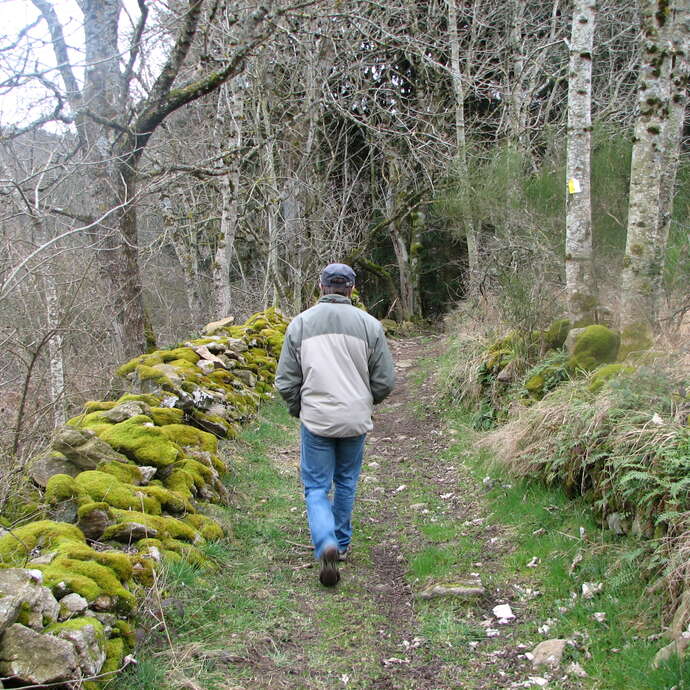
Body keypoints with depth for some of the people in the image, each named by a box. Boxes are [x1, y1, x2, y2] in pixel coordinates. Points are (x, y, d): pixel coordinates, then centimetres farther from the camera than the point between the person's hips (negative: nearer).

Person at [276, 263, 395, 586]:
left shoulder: (301, 323, -4)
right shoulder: (369, 324, -4)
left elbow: (285, 381, -2)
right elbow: (385, 381, -1)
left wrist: (299, 410, 16)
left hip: (315, 420, -1)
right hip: (355, 420, 1)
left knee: (316, 488, 7)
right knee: (346, 482, 20)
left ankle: (326, 545, -14)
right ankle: (343, 543, 32)